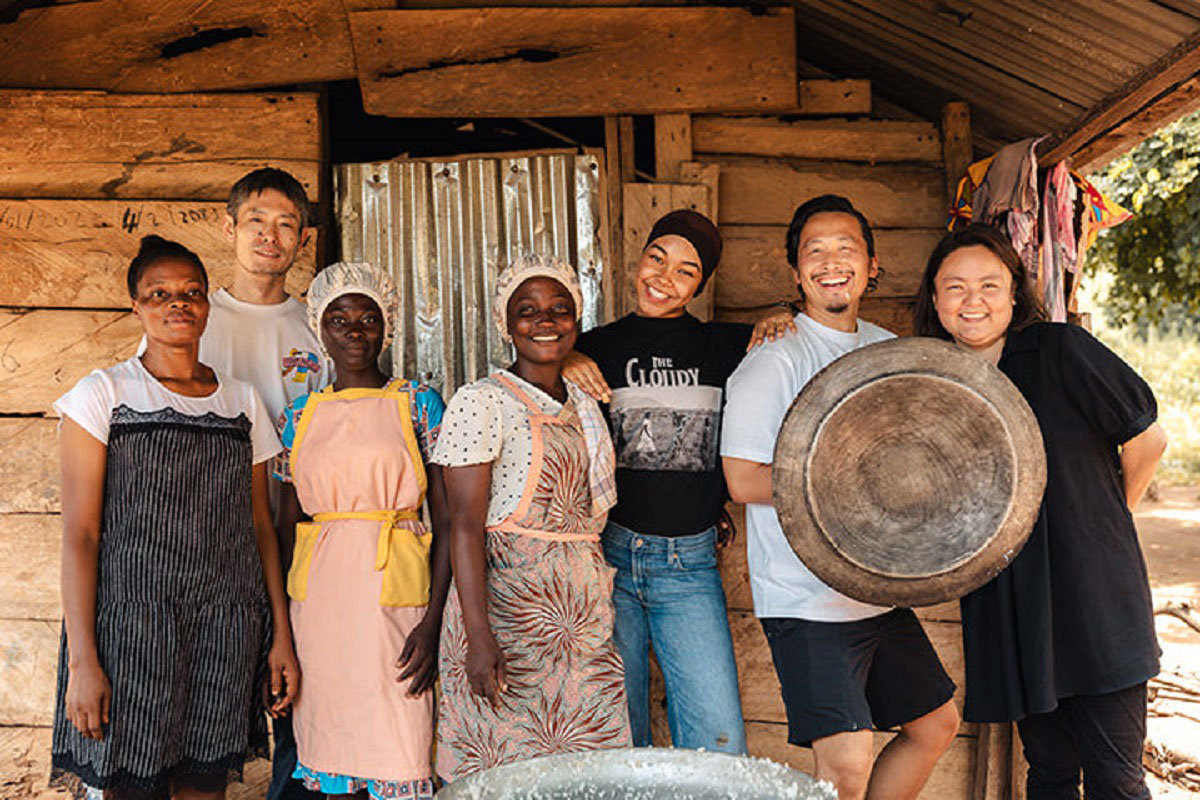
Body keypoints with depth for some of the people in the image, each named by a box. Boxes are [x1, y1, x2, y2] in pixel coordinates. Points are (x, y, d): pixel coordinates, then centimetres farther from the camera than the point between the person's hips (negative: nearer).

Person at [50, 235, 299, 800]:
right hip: (131, 623, -3)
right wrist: (82, 660, -12)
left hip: (227, 629, 3)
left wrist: (281, 637, 6)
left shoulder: (242, 401, 9)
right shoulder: (103, 394, -1)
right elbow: (79, 533, -6)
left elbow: (260, 525, 11)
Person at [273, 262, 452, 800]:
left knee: (398, 752, -3)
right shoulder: (300, 414, 10)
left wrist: (434, 619, -11)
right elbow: (286, 526, 14)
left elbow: (447, 520, -3)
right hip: (318, 590, 3)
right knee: (331, 751, 9)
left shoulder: (418, 403, 1)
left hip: (394, 587, -3)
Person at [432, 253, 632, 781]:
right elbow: (465, 525, -13)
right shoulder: (481, 402, -7)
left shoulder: (585, 406, 14)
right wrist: (479, 636, -20)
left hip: (584, 615, 6)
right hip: (507, 605, -6)